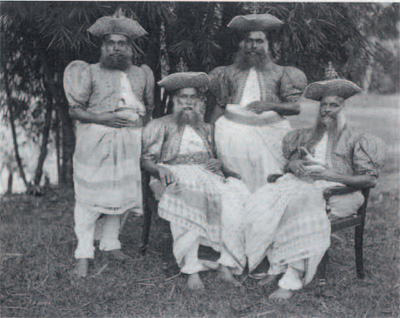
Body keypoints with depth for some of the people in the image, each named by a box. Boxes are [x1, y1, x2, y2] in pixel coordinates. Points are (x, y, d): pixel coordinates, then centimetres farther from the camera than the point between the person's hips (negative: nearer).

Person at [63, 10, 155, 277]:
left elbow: (150, 108, 24)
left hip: (129, 143, 4)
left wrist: (138, 119, 6)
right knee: (89, 197, -4)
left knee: (121, 193, 9)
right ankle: (84, 255, 4)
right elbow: (74, 110, -2)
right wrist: (103, 118, -14)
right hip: (95, 142, -3)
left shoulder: (141, 75, 14)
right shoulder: (91, 73, 3)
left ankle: (111, 243, 26)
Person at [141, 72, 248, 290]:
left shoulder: (206, 128, 27)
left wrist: (220, 165, -3)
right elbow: (146, 159, 6)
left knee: (236, 194, -29)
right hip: (176, 175, -3)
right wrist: (161, 171, -16)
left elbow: (217, 156, 22)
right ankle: (191, 270, -38)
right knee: (187, 196, -40)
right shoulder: (161, 126, 16)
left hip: (207, 174, 3)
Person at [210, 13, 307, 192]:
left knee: (268, 182, -10)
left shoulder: (279, 73, 10)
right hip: (233, 131, 1)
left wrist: (270, 105, -14)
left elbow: (296, 107, 2)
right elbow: (220, 106, 15)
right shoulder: (230, 73, 14)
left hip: (269, 132, 0)